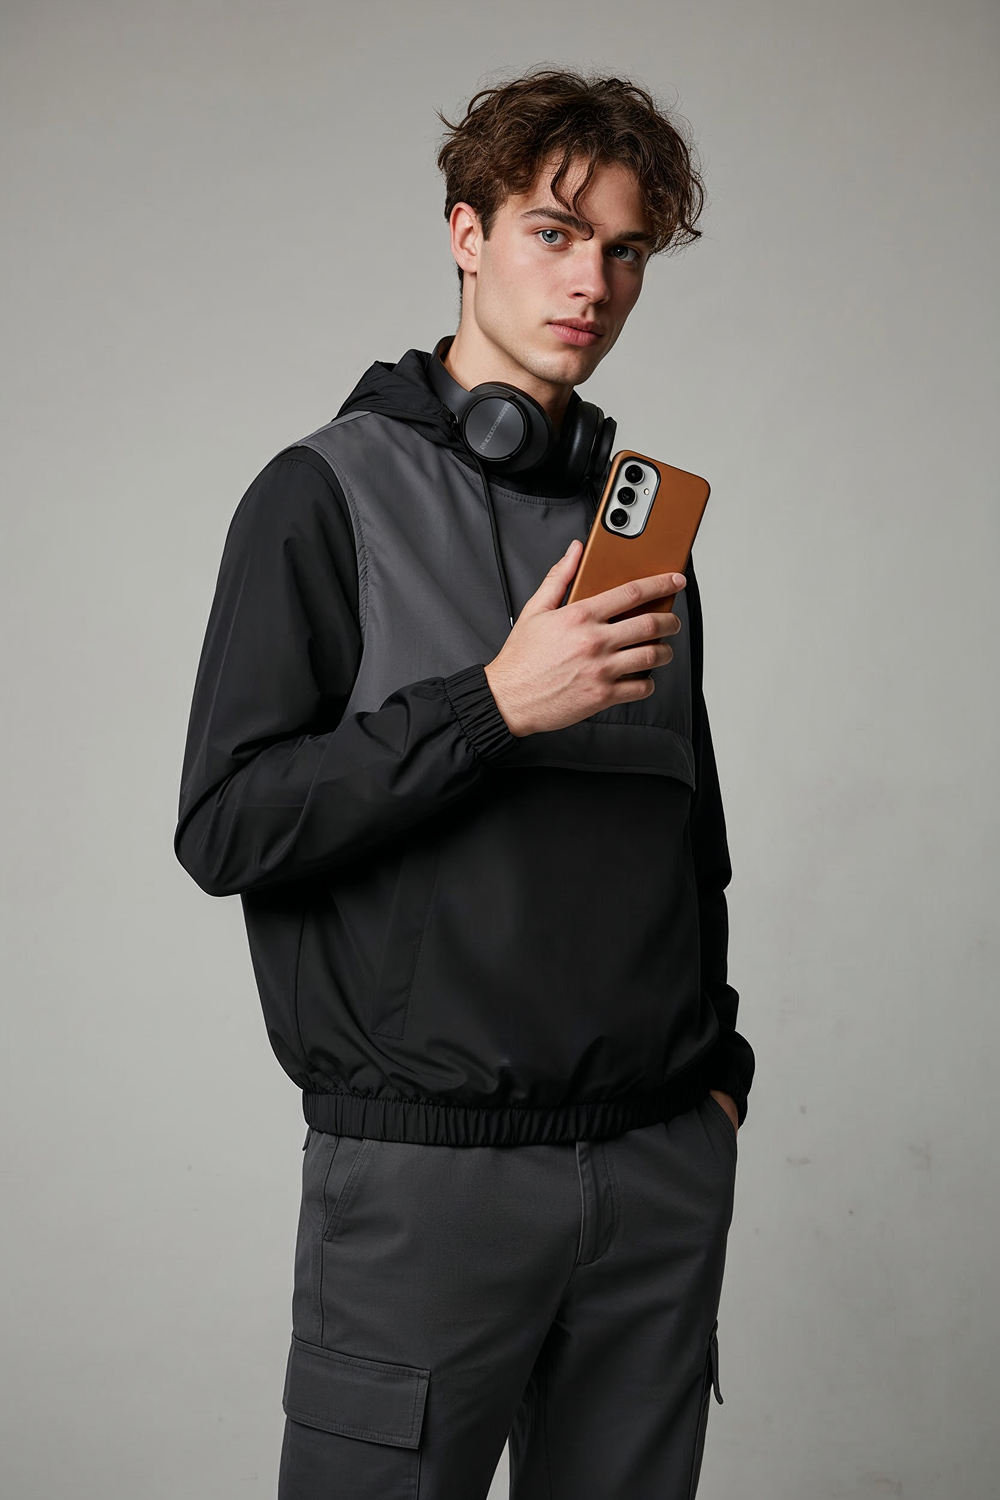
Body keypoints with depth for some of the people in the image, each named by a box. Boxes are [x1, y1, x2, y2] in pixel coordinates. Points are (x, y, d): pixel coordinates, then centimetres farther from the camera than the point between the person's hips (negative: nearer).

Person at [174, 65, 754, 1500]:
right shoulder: (327, 496, -3)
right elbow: (226, 828, -12)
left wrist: (718, 1066, 12)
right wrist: (496, 704, -18)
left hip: (663, 1167, 5)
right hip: (426, 1171, -5)